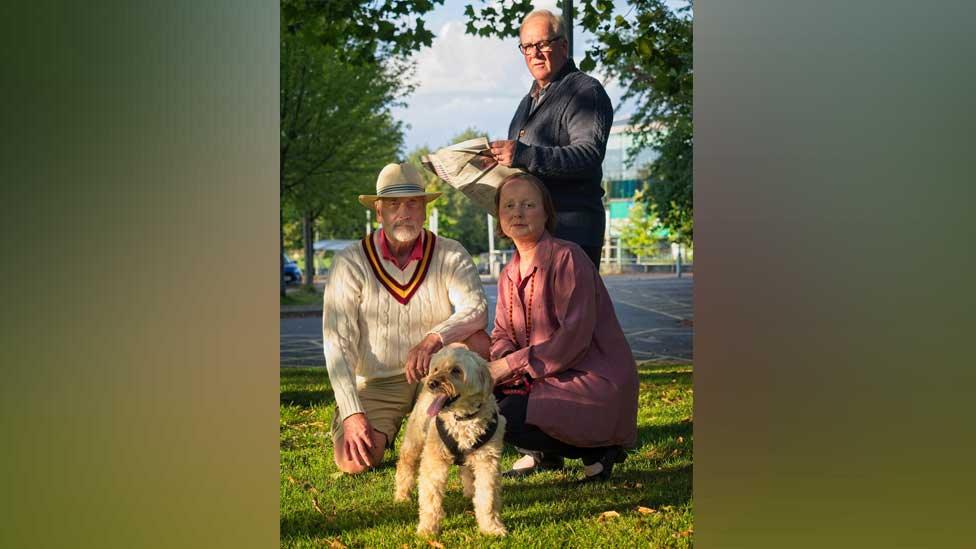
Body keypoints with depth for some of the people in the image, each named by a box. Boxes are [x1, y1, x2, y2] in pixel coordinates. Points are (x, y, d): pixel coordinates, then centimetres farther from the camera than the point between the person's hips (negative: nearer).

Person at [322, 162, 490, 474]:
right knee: (353, 461, -22)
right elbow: (338, 342, -14)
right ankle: (384, 429, 14)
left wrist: (433, 339, -42)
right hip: (376, 385, -1)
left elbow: (476, 308, -22)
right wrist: (352, 413, -23)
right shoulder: (351, 263, -9)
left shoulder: (450, 255, -5)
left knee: (477, 342, -27)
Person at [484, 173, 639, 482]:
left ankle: (596, 451, -2)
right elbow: (502, 335, 10)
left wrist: (512, 364, -21)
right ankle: (543, 455, 15)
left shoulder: (567, 257, -15)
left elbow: (574, 335, -22)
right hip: (544, 377, 8)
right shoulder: (509, 274, 11)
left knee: (507, 418, -24)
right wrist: (494, 364, -15)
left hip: (594, 382, -8)